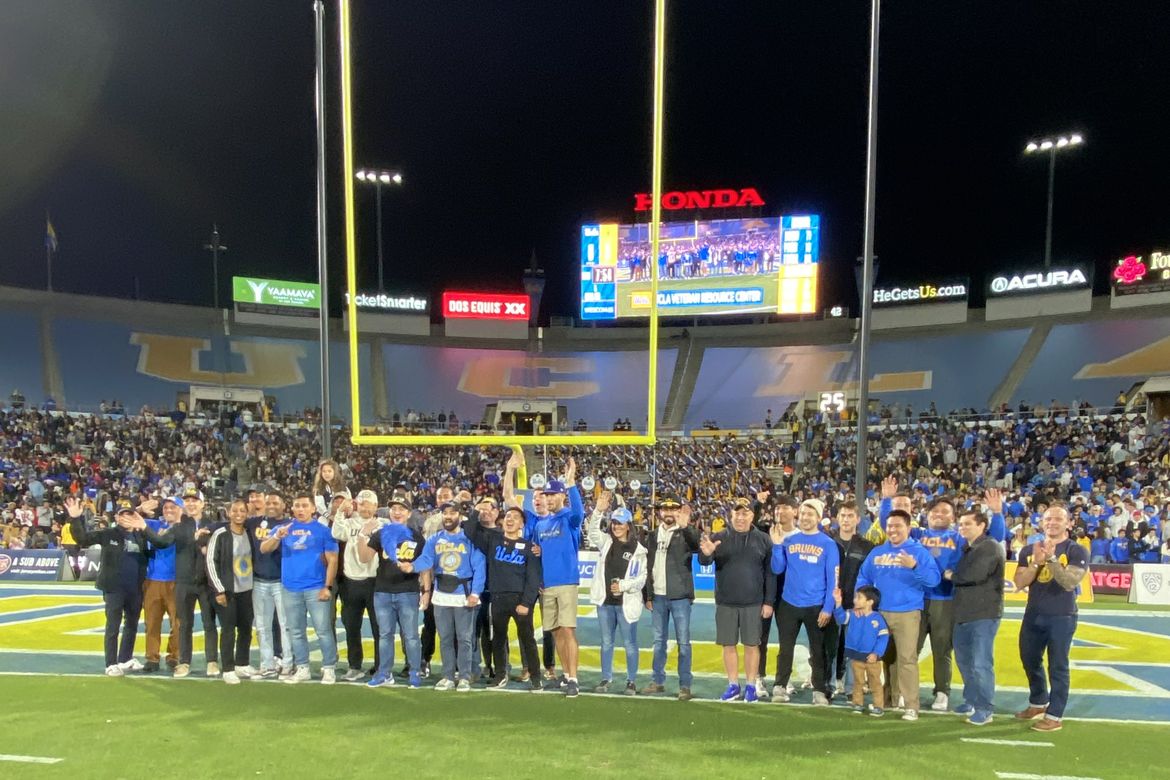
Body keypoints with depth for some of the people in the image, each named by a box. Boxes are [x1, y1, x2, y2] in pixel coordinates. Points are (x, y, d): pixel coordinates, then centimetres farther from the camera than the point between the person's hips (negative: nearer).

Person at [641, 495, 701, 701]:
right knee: (659, 641, 13)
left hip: (679, 596, -5)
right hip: (658, 597, 5)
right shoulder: (653, 535, 10)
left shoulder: (685, 533, -4)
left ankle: (685, 685, 8)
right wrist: (647, 596, 9)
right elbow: (647, 567, 12)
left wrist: (685, 527, -46)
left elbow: (696, 545, -29)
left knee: (683, 642, 1)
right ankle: (658, 681, 23)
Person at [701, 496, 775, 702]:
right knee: (729, 645, 8)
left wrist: (769, 601, -3)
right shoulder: (719, 538, 0)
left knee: (751, 645, 6)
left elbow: (770, 573, 2)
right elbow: (705, 562, -12)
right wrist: (706, 553, -35)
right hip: (725, 603, 1)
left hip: (753, 603, -1)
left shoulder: (762, 540, 0)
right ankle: (733, 685, 20)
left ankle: (751, 686, 20)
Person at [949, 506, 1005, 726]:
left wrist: (951, 576, -8)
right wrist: (953, 576, -3)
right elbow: (960, 574, 19)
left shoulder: (990, 547, -12)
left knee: (980, 663, -7)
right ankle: (971, 701, 28)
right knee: (964, 660, 15)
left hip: (984, 614, -9)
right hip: (963, 613, 9)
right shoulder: (966, 548, 16)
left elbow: (975, 574, -23)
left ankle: (985, 709, 3)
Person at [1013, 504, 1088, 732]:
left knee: (1057, 666, 0)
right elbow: (1019, 583, -3)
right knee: (1030, 661, 17)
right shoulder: (1029, 550, 6)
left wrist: (1052, 559, -30)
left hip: (1062, 617, -5)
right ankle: (1038, 702, 37)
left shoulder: (1076, 551, -7)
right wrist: (1037, 562, -17)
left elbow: (1070, 583, -20)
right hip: (1033, 615, 5)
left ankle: (1054, 716, 9)